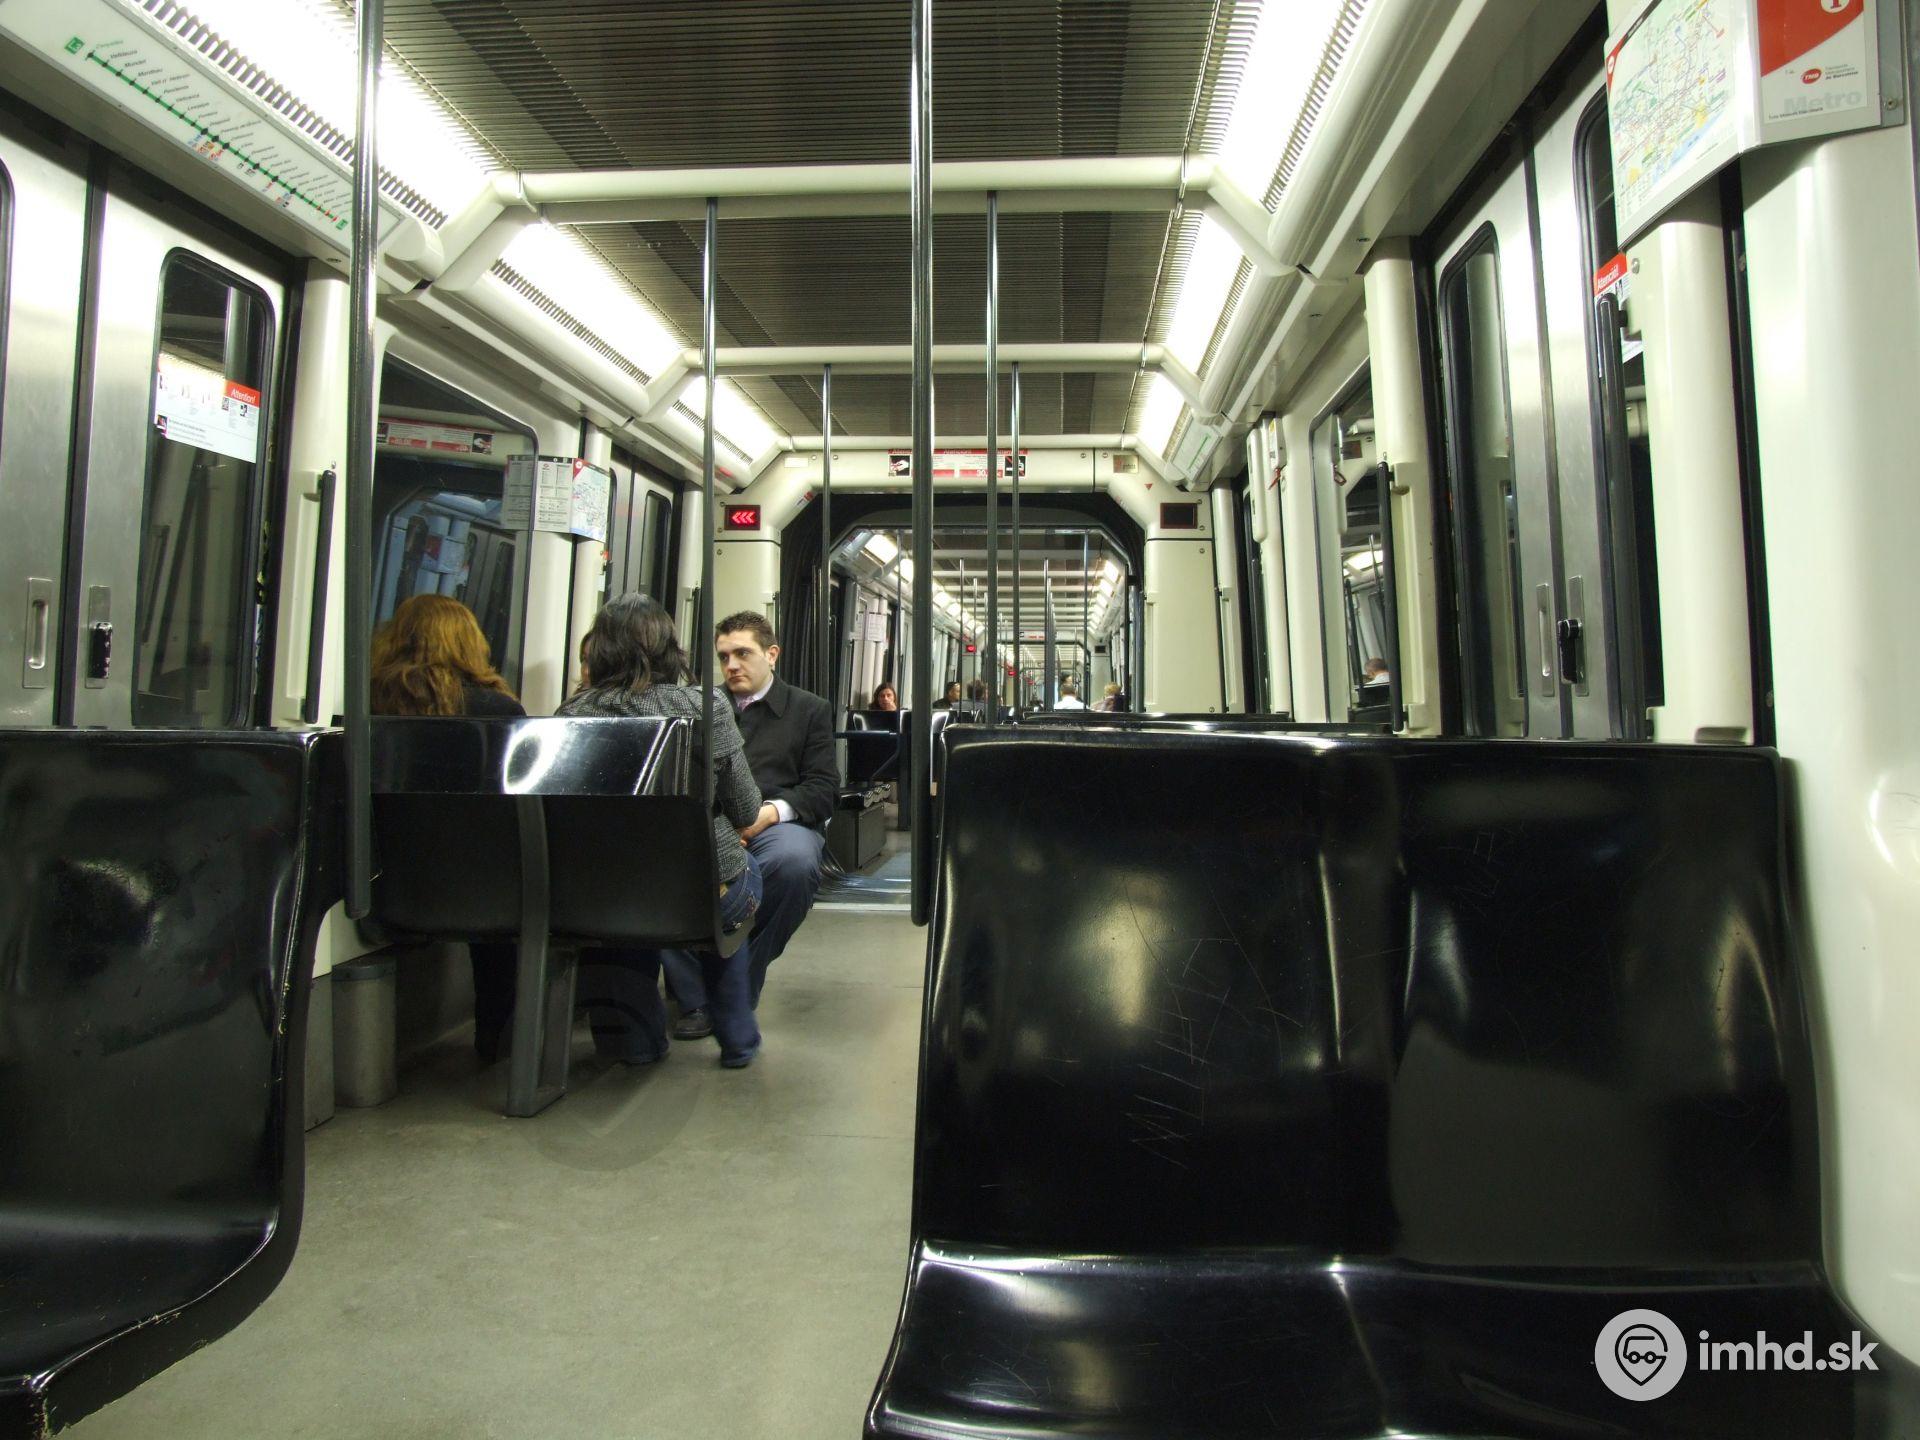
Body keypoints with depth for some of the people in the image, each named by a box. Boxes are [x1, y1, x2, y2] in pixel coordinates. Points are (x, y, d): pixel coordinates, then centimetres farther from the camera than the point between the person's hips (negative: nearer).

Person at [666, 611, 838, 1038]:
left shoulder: (809, 710, 16)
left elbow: (824, 787, 6)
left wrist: (771, 811, -14)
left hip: (779, 822, -1)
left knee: (794, 861, -38)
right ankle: (695, 998, -16)